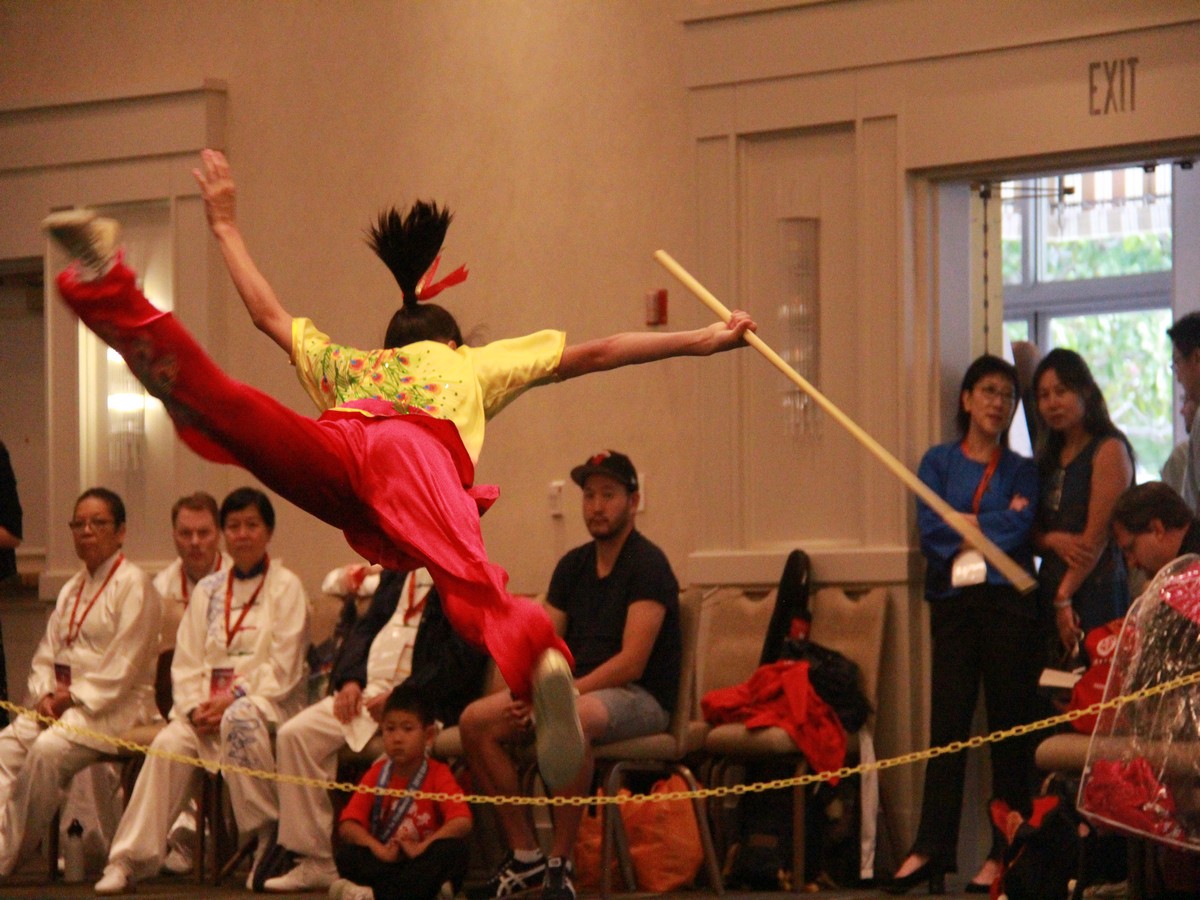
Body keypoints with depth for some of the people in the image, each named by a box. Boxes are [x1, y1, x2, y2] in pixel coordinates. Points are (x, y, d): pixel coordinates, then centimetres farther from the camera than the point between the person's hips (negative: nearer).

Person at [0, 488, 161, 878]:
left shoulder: (134, 585, -6)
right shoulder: (72, 589, 19)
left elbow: (123, 665, -13)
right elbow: (48, 653, 17)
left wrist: (74, 699, -16)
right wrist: (44, 695, -3)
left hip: (117, 706, -8)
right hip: (63, 703, 8)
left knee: (48, 750, -31)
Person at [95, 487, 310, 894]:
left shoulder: (285, 587, 3)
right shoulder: (208, 590, 17)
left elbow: (284, 669, -6)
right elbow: (186, 659, 12)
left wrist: (231, 700, -16)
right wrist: (195, 706, -8)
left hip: (268, 703, -4)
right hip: (209, 706, 4)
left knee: (239, 721, -38)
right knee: (169, 744, -26)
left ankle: (270, 838, -25)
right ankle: (128, 859, -29)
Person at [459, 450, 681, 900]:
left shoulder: (647, 565, -11)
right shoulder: (573, 566, 13)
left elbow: (631, 662, -19)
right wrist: (526, 694, -9)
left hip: (640, 697, -8)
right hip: (579, 689, 8)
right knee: (475, 721, -11)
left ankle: (560, 863, -28)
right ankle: (524, 854, -6)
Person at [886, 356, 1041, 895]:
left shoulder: (1022, 471, 10)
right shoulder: (939, 462, 12)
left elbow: (1020, 530, -7)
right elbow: (929, 531, -2)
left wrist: (964, 523, -3)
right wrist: (997, 523, -4)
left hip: (1008, 603, -1)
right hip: (953, 603, 1)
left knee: (1010, 726, -2)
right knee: (947, 722, -2)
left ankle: (1004, 852, 1)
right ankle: (931, 847, -2)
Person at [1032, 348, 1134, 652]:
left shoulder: (1109, 450, -5)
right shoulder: (1050, 458, 18)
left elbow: (1098, 535, -10)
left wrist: (1064, 599, -14)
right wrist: (1052, 540, -8)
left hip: (1095, 589, -7)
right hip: (1051, 588, 7)